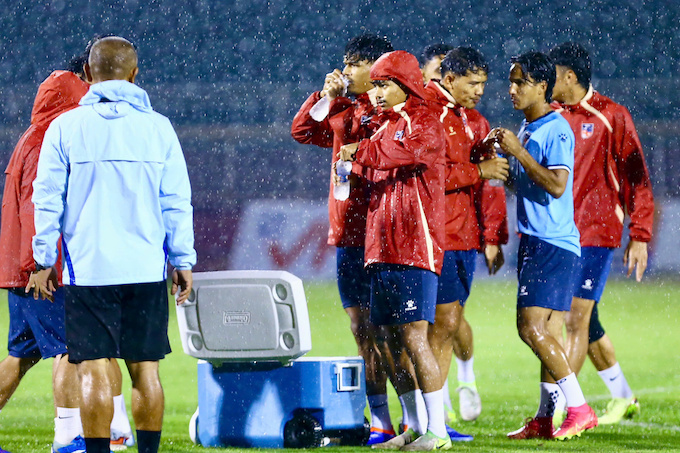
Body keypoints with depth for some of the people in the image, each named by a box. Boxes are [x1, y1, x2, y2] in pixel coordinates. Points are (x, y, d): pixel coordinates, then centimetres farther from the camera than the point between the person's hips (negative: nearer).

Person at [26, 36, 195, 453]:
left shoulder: (65, 127, 0)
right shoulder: (158, 127, 4)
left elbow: (47, 201, 1)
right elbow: (177, 202, 5)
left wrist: (43, 261, 8)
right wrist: (183, 261, 12)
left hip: (88, 268, -2)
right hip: (147, 269, 2)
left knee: (94, 371, -2)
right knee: (145, 368, 7)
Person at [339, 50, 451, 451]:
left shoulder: (424, 121, -4)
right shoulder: (386, 126, 22)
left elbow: (412, 150, -26)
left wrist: (362, 152, -22)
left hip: (416, 245, -9)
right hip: (383, 248, 9)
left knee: (414, 336, -13)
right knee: (395, 341, 9)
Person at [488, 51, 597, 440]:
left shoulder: (556, 130, -13)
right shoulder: (527, 129, 16)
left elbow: (556, 185, -23)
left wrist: (518, 152, -19)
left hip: (553, 243, -9)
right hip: (536, 243, 9)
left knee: (533, 327, -15)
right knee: (548, 333, 9)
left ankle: (579, 408, -13)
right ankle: (547, 417, 11)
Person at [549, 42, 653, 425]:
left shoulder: (610, 116, -6)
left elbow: (636, 177, -5)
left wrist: (640, 236, -8)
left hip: (595, 232, -6)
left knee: (577, 320, -11)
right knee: (584, 322, 12)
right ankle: (623, 398, 27)